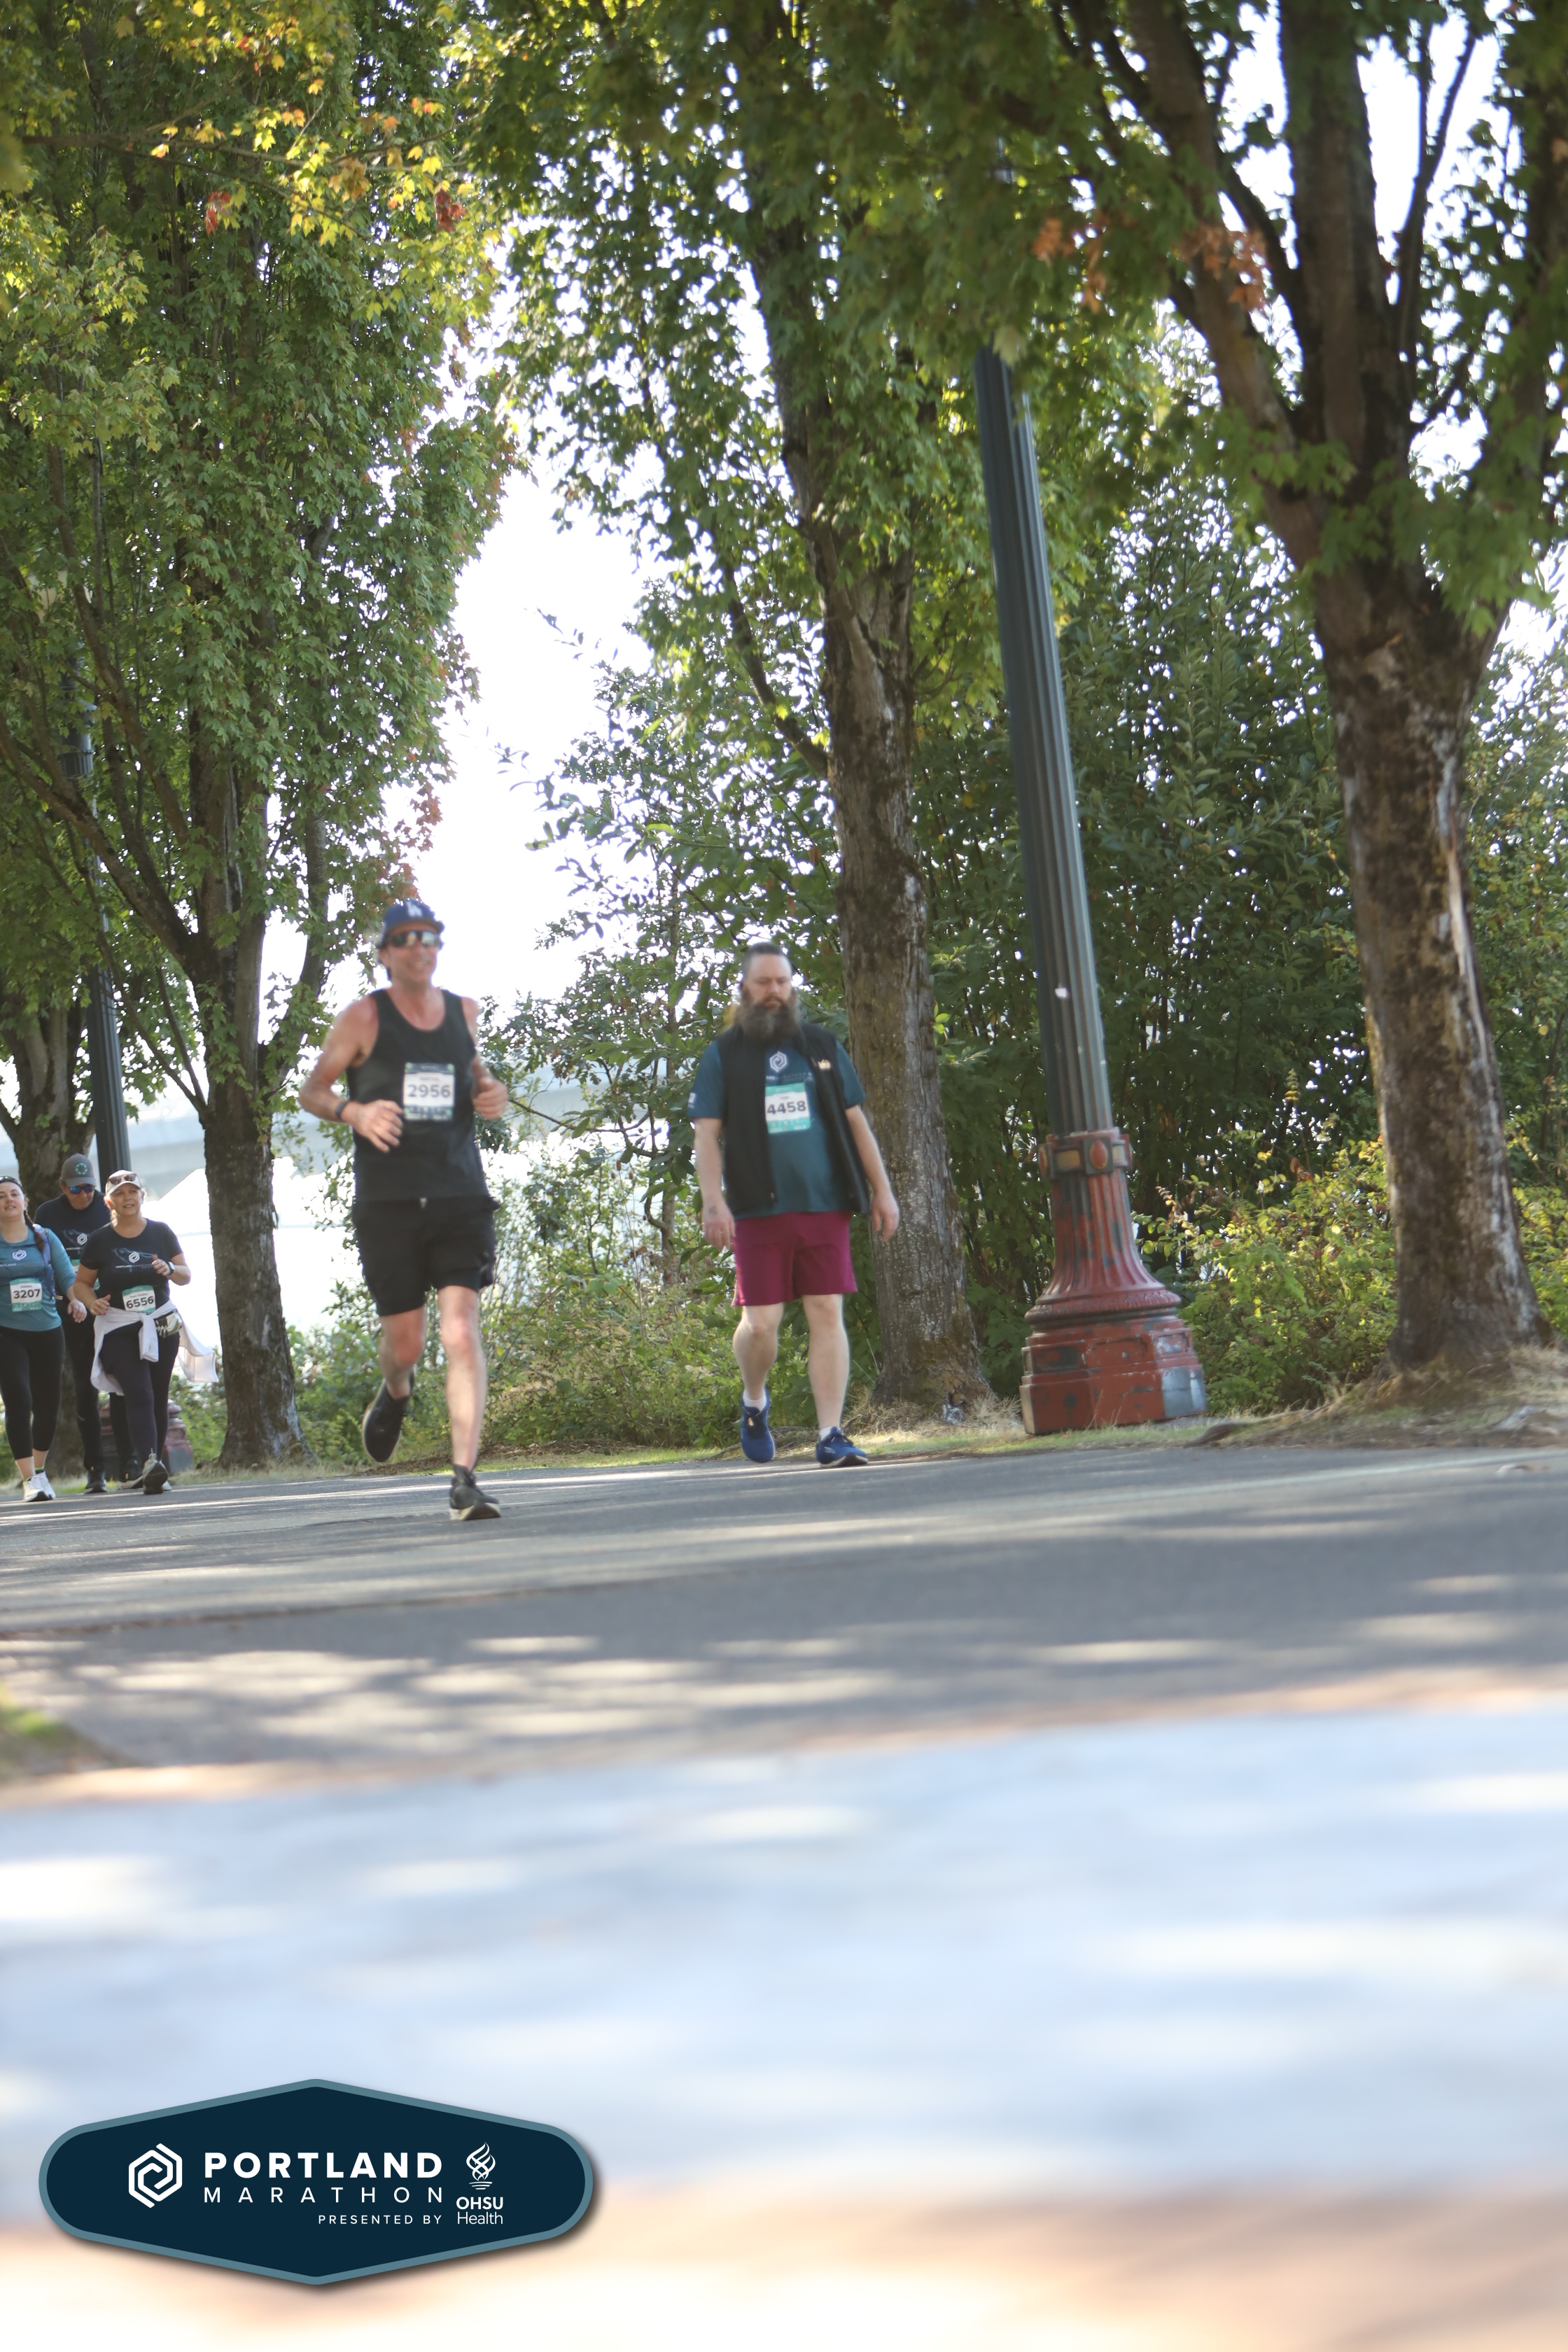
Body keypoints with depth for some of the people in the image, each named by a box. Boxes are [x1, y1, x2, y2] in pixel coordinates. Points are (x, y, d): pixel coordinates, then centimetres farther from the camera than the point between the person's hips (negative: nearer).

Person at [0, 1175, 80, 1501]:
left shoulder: (46, 1239, 8)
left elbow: (68, 1279, 5)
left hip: (47, 1331, 3)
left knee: (47, 1404, 7)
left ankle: (39, 1469, 29)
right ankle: (29, 1479, -12)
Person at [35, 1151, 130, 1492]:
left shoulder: (108, 1210, 5)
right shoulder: (48, 1214, 5)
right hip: (71, 1314, 0)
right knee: (85, 1389, 2)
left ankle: (129, 1460, -1)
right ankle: (94, 1469, 5)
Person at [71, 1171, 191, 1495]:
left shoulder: (160, 1232, 5)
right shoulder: (99, 1241, 1)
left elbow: (186, 1274, 9)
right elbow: (81, 1283, 9)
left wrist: (170, 1269, -14)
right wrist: (92, 1301, -12)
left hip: (161, 1324, 3)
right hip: (118, 1328, -2)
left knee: (158, 1399, 6)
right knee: (139, 1394, -19)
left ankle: (155, 1464, 17)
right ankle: (147, 1462, -31)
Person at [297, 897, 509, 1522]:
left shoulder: (464, 1012, 11)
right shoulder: (363, 1018, 1)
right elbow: (310, 1091, 6)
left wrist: (493, 1093, 6)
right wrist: (353, 1111, -14)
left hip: (460, 1195, 1)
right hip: (387, 1201, -1)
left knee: (461, 1331, -13)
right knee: (405, 1340, 5)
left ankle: (465, 1479, -15)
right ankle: (395, 1391, 44)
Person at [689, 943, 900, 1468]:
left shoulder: (822, 1047, 14)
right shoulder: (723, 1056, 7)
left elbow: (856, 1123, 17)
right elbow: (707, 1134, 2)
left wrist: (882, 1189, 11)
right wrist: (713, 1202, -11)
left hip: (825, 1206, 2)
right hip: (760, 1211, -2)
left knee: (827, 1315, -5)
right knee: (761, 1322, -5)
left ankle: (830, 1435, -3)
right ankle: (754, 1400, 25)